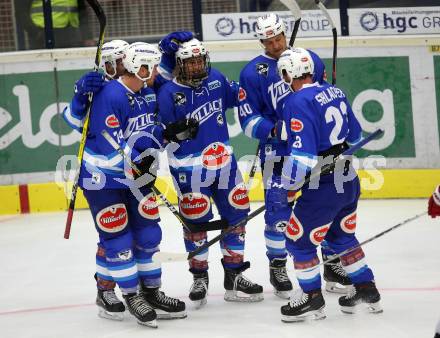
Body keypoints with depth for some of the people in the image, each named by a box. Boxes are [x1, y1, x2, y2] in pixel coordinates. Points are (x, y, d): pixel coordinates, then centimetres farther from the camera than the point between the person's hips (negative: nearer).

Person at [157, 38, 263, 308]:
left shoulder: (216, 79, 3)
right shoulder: (169, 93, -13)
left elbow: (236, 96, 20)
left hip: (224, 161, 5)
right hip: (190, 168, -5)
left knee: (235, 215, 8)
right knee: (196, 222, -2)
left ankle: (234, 276, 19)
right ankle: (200, 278, 16)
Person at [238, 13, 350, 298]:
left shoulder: (311, 60, 5)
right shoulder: (253, 72, -4)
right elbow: (248, 119, -5)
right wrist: (273, 130, -22)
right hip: (277, 153, -3)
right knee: (278, 209, -5)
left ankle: (333, 264, 20)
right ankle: (277, 268, 11)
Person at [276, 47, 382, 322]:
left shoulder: (298, 102, -18)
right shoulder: (335, 92, 6)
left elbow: (302, 153, -23)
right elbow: (354, 135, 18)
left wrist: (289, 185, -13)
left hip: (324, 188, -8)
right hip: (349, 180, 8)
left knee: (299, 240, 6)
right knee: (343, 236, 25)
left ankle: (312, 298, 12)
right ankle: (366, 290, 30)